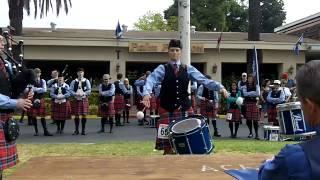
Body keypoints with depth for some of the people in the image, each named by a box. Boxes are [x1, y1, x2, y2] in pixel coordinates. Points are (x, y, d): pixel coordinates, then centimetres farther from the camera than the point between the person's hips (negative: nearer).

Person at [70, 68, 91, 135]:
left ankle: (83, 130, 7)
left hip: (84, 99, -1)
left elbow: (89, 90, -1)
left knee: (84, 114, -1)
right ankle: (76, 130, 10)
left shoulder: (86, 81, 4)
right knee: (76, 115, 1)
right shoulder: (74, 81, 7)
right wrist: (76, 94, -15)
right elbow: (71, 90, 3)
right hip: (76, 99, 1)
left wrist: (83, 94, -15)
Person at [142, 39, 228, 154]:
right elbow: (151, 80, -17)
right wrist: (146, 93, -39)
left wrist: (220, 87, -19)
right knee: (167, 142, -1)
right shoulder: (162, 69, 0)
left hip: (185, 108, 2)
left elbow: (204, 80, -3)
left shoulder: (188, 69, 6)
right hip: (167, 109, -2)